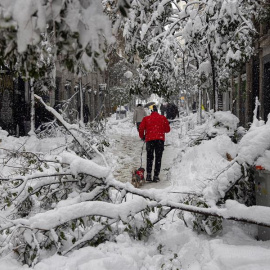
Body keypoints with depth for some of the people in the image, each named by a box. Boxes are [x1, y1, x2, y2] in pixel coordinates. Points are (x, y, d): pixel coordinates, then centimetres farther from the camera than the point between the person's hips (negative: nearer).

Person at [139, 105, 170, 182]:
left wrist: (142, 137, 21)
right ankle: (156, 176, 0)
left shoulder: (146, 118, 9)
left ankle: (149, 174, -4)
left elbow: (141, 128, 5)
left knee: (149, 157, 10)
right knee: (158, 158, 5)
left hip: (149, 139, 0)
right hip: (160, 139, 0)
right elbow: (168, 129, 12)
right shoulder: (163, 118, 10)